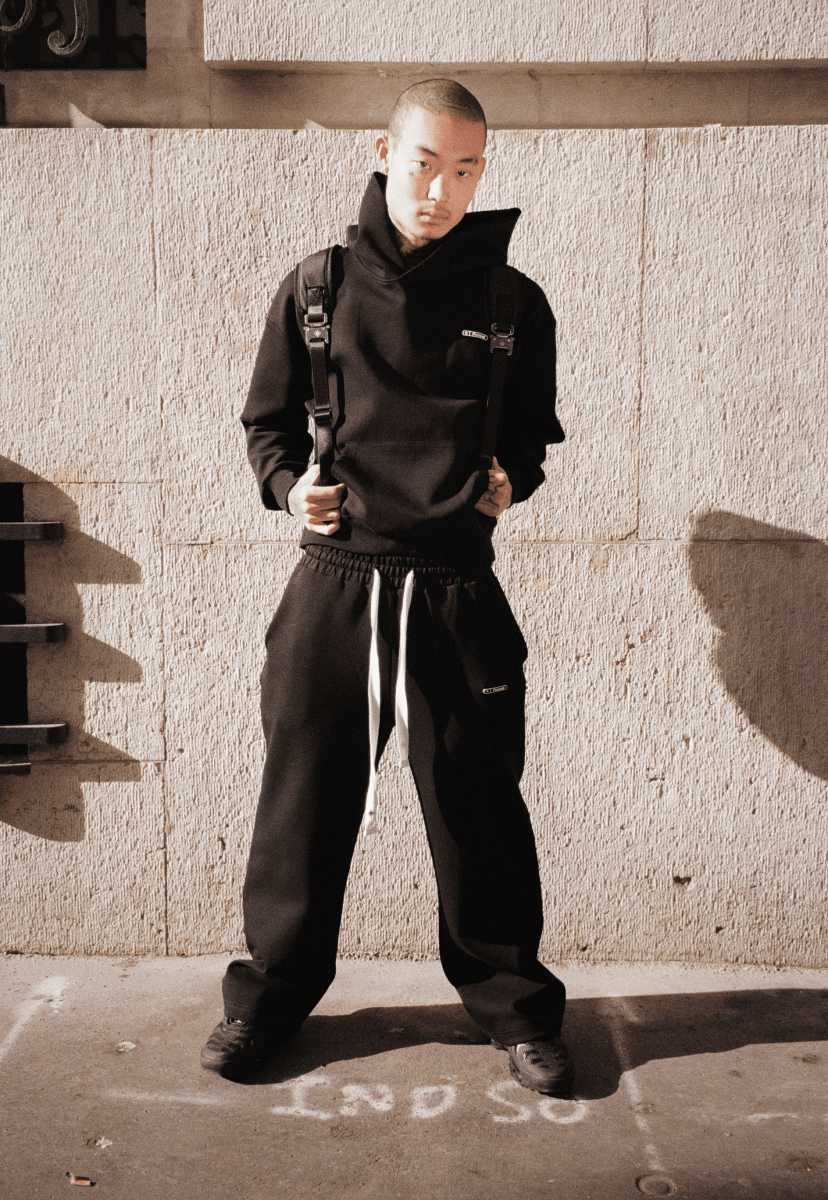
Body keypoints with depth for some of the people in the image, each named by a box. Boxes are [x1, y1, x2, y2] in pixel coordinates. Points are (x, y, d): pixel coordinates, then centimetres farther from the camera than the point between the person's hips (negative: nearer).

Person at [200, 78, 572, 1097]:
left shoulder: (512, 301, 6)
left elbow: (532, 430, 17)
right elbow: (266, 419, 15)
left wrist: (511, 476, -3)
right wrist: (287, 484, -4)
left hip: (457, 590, 0)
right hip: (334, 581, 1)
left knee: (478, 809, 7)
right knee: (304, 797, 9)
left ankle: (513, 1007, 27)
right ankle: (273, 993, 29)